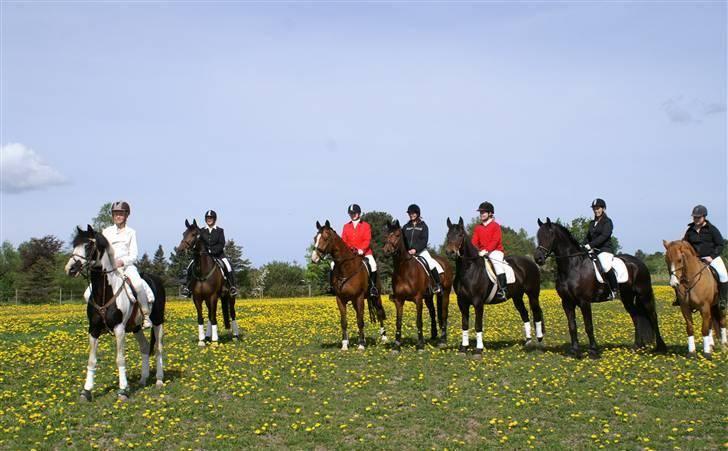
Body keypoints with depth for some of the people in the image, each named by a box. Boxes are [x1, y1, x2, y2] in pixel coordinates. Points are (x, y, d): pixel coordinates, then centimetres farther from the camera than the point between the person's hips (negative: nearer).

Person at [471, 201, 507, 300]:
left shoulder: (495, 226, -3)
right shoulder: (477, 227, 13)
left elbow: (495, 241, -13)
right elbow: (474, 241, 7)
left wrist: (486, 250, -24)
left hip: (495, 251, -6)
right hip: (482, 252, 6)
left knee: (496, 261, -35)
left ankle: (503, 289, -37)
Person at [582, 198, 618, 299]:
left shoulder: (607, 221, -2)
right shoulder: (592, 223, 20)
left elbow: (604, 236, -16)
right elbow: (588, 237, 17)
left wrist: (591, 245, -25)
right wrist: (583, 246, -2)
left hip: (605, 250, -8)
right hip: (593, 250, 8)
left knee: (606, 267, -34)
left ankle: (615, 290, -18)